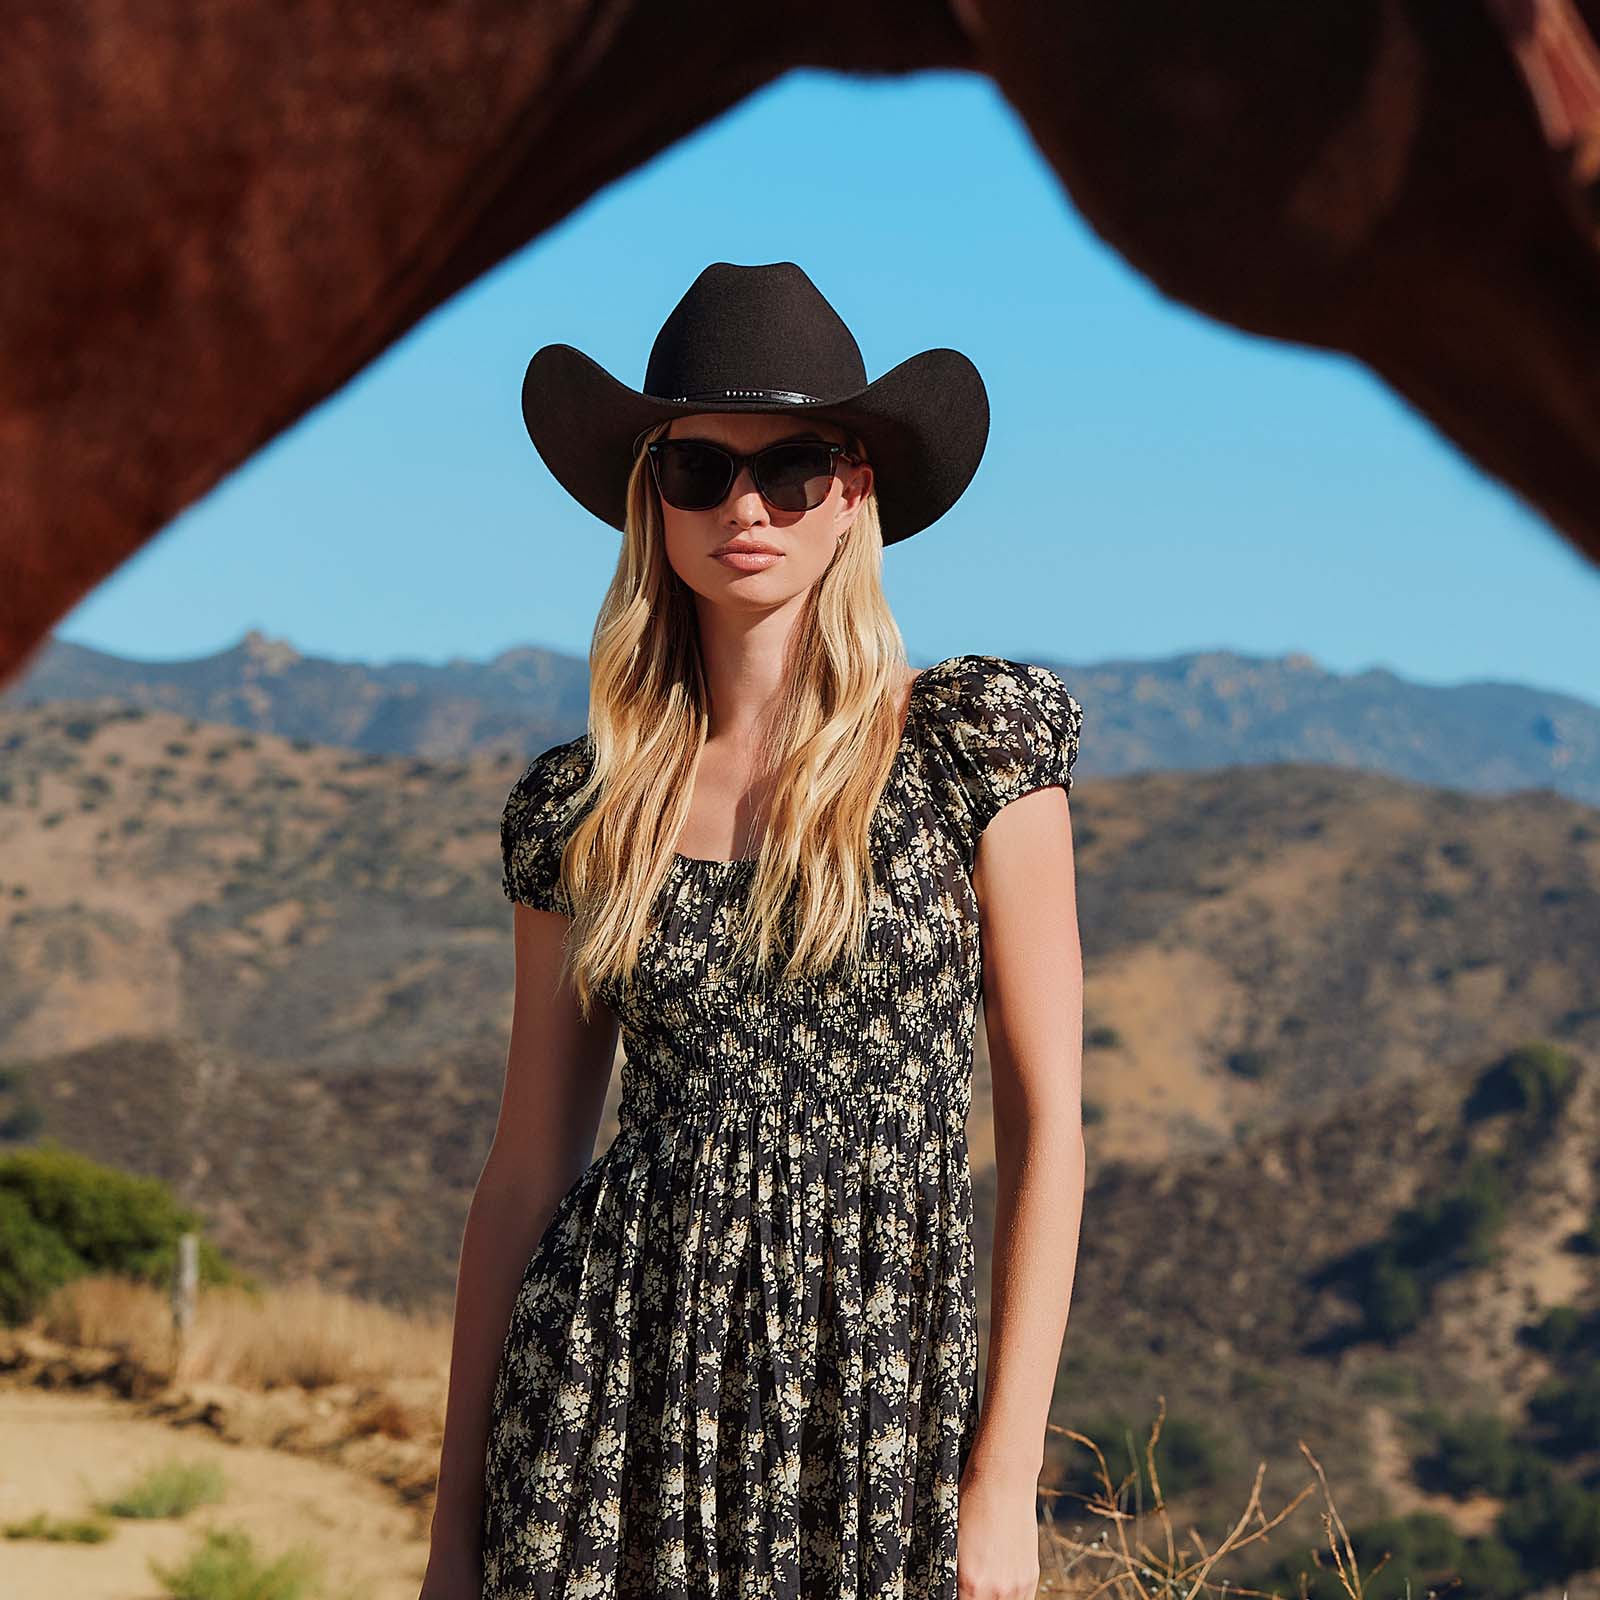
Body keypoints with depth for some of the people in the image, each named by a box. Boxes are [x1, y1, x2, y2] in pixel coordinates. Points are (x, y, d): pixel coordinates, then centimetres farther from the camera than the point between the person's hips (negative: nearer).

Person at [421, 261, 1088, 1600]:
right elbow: (528, 1165, 9)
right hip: (615, 1398, 2)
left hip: (883, 1388, -1)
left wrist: (1006, 1476, -8)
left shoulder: (977, 746, 0)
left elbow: (1047, 1122, -2)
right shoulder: (584, 812, 6)